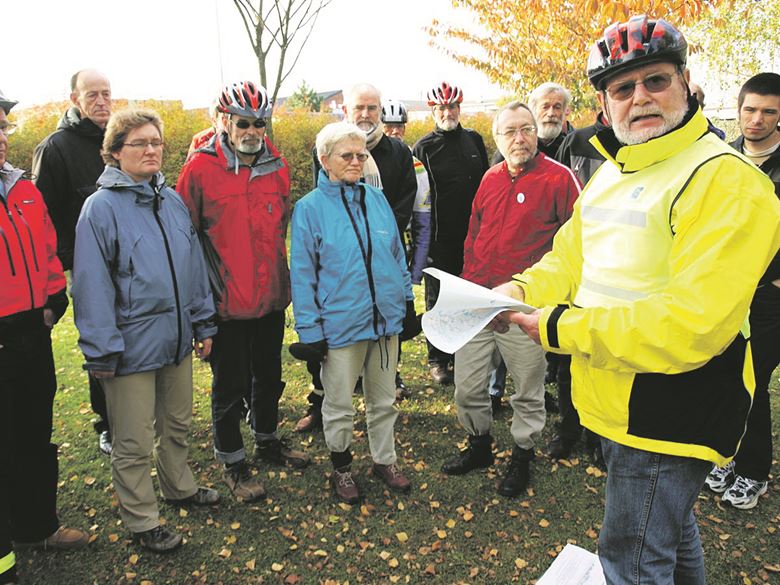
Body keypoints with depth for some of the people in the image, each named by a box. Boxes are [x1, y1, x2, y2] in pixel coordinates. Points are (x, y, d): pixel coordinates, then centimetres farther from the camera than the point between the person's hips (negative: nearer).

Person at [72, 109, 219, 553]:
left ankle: (180, 487, 45)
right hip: (132, 345, -6)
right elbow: (92, 283, -14)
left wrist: (203, 324, 11)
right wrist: (103, 350, -15)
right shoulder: (101, 207, -12)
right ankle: (143, 522, 27)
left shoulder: (173, 200, 6)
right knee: (135, 442, 9)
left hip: (177, 339, 6)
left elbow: (194, 265, 10)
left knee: (177, 424, 23)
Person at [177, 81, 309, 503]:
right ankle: (232, 461, 28)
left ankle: (267, 440, 42)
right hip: (226, 299, -5)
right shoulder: (201, 169, -11)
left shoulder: (277, 167, 4)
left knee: (269, 375, 20)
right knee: (230, 385, 9)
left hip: (271, 295, 5)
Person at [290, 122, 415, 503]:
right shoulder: (310, 208, -7)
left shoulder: (377, 199, 5)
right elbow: (302, 274, -7)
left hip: (386, 319, 4)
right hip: (339, 325, -4)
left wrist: (407, 301, 13)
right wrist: (310, 329, -9)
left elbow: (396, 253, 13)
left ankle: (385, 459, 37)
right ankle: (341, 468, 32)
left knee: (384, 399, 18)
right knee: (339, 406, 10)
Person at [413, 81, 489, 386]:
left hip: (473, 236, 4)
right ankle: (438, 360, 18)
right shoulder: (424, 147, -3)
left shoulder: (474, 140, 10)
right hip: (440, 238, -4)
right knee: (438, 299, 6)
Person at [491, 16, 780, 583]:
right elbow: (569, 258, 14)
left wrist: (560, 327, -24)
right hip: (617, 403, 8)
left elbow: (690, 325, -29)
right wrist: (521, 290, -8)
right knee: (670, 529, 29)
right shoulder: (610, 173, 9)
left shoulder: (725, 180, -21)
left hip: (671, 413, -8)